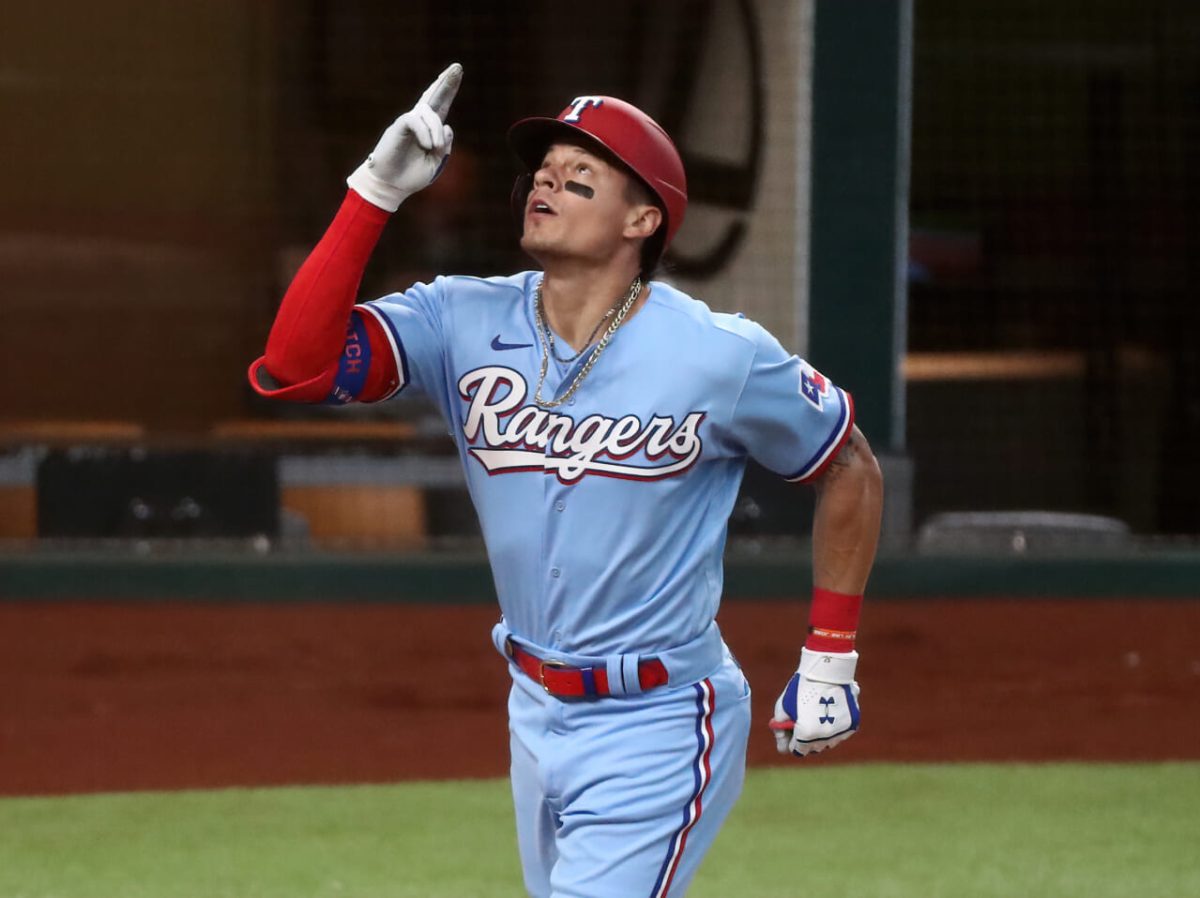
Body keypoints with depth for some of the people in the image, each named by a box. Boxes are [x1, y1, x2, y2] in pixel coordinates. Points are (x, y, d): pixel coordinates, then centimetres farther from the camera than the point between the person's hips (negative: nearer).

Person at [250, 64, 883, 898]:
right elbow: (292, 366, -19)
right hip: (538, 712, 6)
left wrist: (830, 659, -1)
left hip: (659, 731, -6)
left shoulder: (722, 357, -14)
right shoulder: (467, 323, -6)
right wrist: (377, 192, -24)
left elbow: (852, 470, 1)